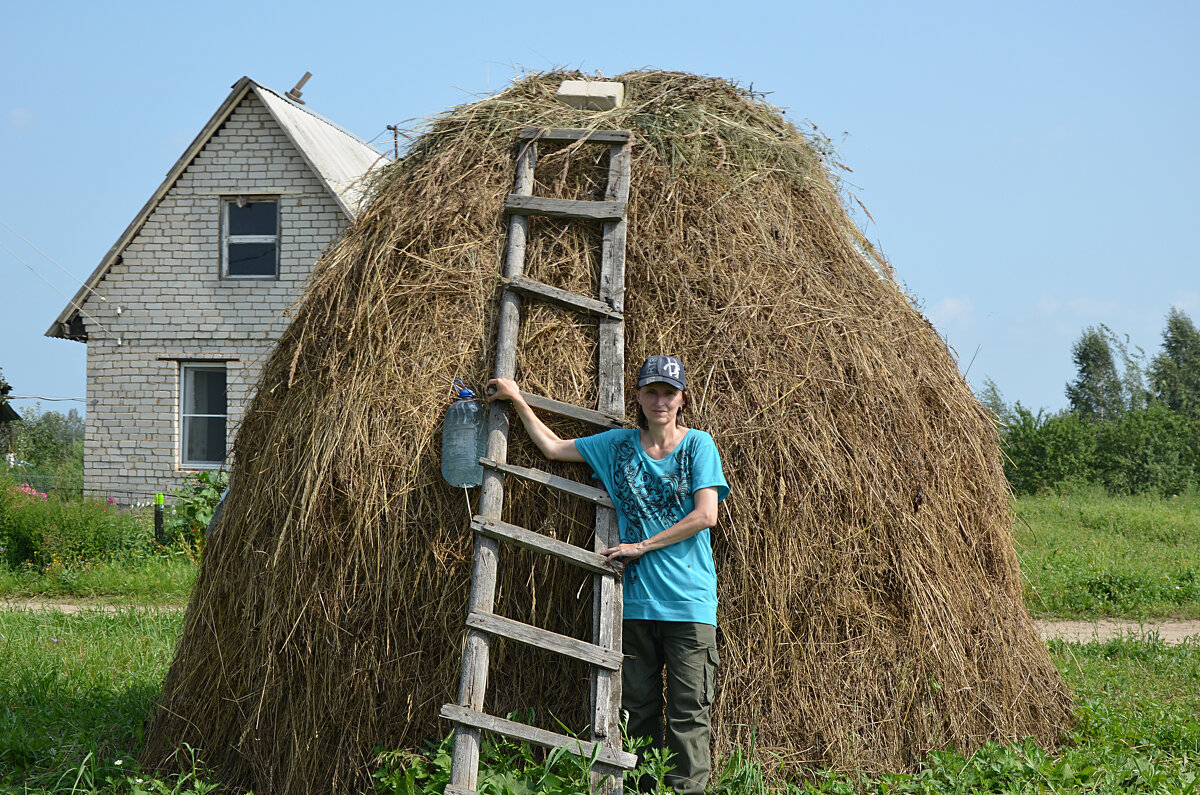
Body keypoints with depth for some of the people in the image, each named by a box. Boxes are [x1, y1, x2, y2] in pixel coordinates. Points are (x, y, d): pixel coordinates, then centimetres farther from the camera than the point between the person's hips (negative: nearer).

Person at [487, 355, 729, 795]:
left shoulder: (698, 444, 1)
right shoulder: (618, 444, 12)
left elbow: (705, 515, -8)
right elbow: (553, 446, 20)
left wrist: (641, 546, -7)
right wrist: (517, 400, 16)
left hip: (687, 599, -3)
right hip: (635, 597, 3)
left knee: (688, 712, -5)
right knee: (637, 709, 5)